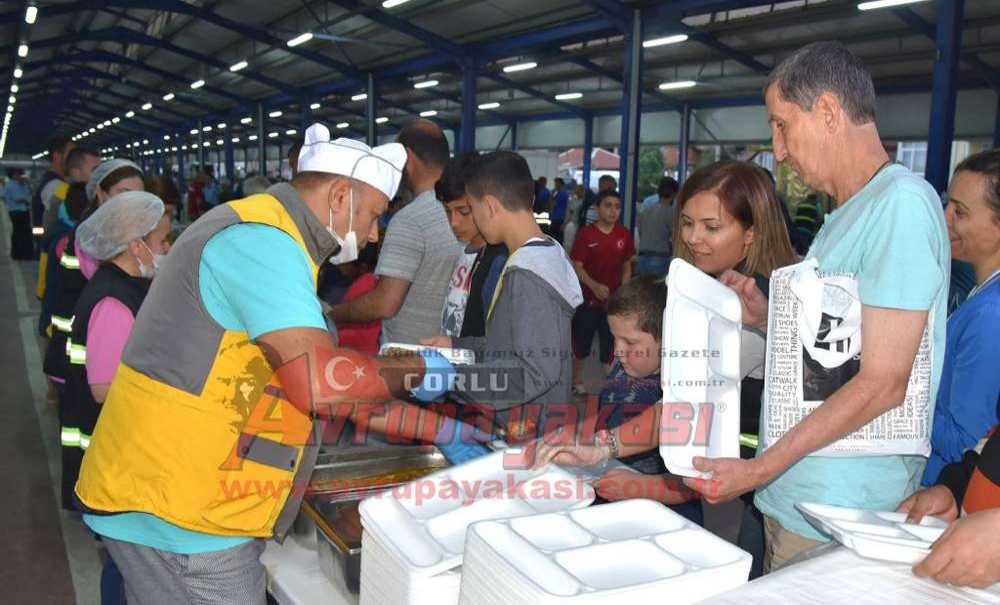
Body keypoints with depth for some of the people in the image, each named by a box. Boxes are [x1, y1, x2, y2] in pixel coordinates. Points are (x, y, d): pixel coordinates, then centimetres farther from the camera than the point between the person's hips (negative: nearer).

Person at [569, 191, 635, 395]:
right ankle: (577, 381, 31)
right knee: (580, 343, 12)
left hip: (613, 300, 2)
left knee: (611, 345, 7)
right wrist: (594, 286, -24)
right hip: (587, 298, -2)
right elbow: (576, 267, -10)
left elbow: (627, 267, 9)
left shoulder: (624, 235, -1)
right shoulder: (586, 233, -10)